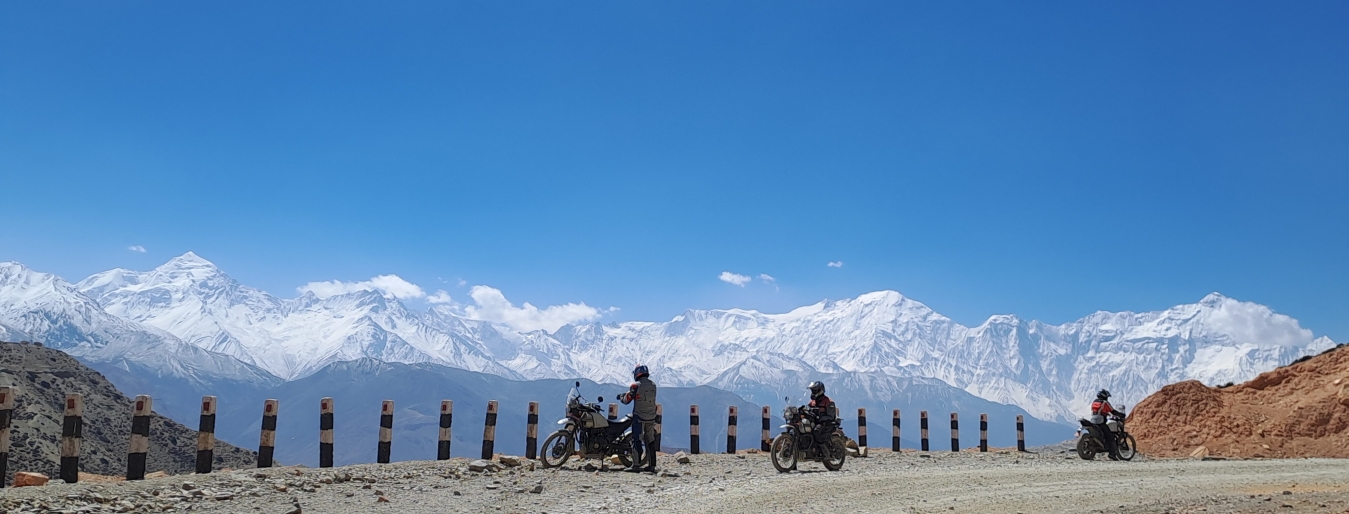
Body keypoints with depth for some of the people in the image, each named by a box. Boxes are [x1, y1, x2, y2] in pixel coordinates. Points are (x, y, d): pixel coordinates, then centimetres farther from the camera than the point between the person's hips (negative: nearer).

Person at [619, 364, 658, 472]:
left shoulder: (635, 386, -12)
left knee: (637, 441, -3)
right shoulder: (653, 385, 6)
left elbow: (626, 400, -7)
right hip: (651, 418, 5)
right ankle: (651, 465, 12)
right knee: (650, 442, 10)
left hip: (639, 418, -5)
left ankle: (636, 465, -9)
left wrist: (621, 397, 18)